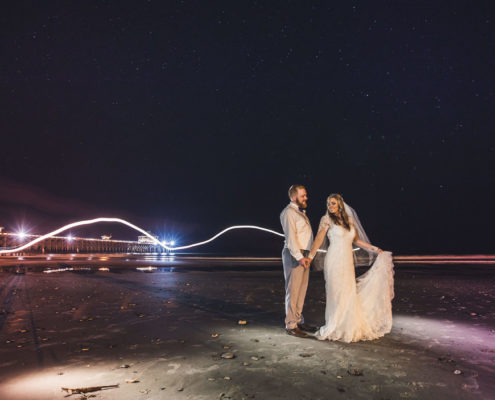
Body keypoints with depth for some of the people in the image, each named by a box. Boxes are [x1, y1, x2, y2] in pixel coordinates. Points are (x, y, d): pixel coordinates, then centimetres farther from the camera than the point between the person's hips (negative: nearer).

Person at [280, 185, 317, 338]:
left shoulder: (301, 212, 19)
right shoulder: (288, 212, -11)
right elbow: (291, 236, -19)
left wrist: (307, 256, 14)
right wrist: (299, 257, -26)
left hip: (304, 255, 9)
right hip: (294, 256, -9)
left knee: (301, 290, 15)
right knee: (293, 290, -4)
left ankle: (299, 320, 26)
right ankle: (291, 325, 5)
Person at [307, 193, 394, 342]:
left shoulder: (349, 220, 11)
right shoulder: (327, 220, -4)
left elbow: (357, 240, 18)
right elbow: (318, 239, -5)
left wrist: (375, 249, 15)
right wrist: (310, 257, -9)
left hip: (348, 262, 5)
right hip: (334, 261, -5)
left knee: (349, 294, 7)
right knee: (336, 295, -3)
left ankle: (349, 328, 20)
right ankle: (335, 329, 11)